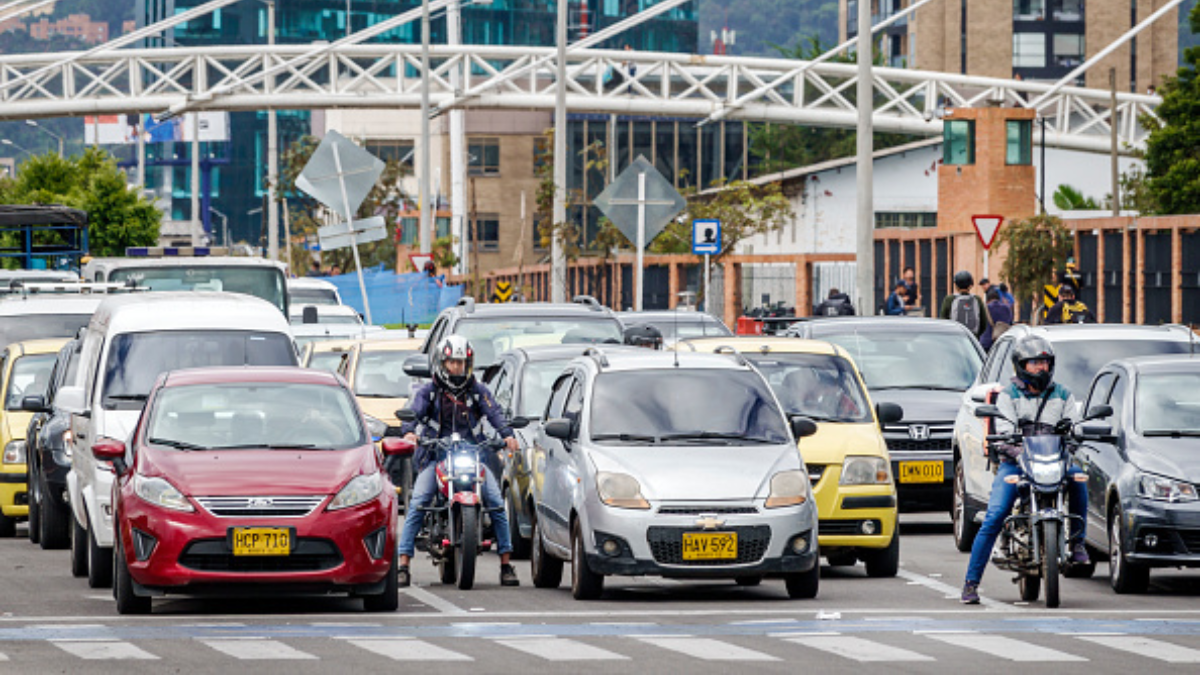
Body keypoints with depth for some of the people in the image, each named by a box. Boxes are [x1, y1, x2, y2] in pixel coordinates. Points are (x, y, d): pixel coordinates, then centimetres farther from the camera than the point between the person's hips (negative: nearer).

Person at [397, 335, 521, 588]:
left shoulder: (477, 391, 12)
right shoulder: (429, 391, 8)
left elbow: (494, 413, -2)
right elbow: (414, 411, -7)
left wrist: (507, 435, -22)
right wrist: (408, 432, -29)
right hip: (435, 455, -1)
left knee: (496, 503, -10)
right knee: (417, 504, -17)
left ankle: (506, 564, -1)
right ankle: (403, 565, -16)